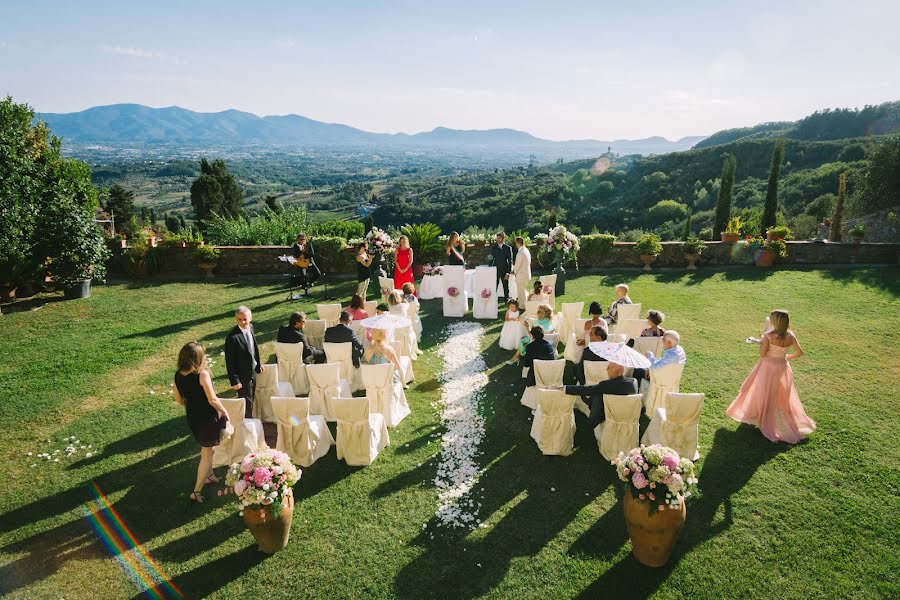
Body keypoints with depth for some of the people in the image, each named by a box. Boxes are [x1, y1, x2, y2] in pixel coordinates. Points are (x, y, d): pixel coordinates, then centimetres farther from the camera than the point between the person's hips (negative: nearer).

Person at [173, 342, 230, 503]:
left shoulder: (178, 375, -5)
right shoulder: (202, 374, -25)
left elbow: (178, 399, 7)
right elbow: (213, 400, -22)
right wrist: (225, 412, -7)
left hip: (191, 417, 6)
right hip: (207, 417, -6)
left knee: (205, 449, 27)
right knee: (207, 453, 9)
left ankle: (209, 476, 44)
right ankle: (196, 492, 12)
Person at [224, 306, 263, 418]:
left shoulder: (250, 327, -3)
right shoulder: (232, 337, -26)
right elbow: (229, 361, -21)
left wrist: (259, 364, 14)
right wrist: (234, 380, -18)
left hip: (253, 372, 8)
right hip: (242, 376, -7)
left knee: (251, 400, 23)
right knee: (247, 403, 6)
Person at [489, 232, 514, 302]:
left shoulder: (508, 248, -5)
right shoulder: (493, 247, 5)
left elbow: (510, 261, -5)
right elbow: (491, 259, 10)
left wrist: (508, 272, -11)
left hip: (504, 270, -2)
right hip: (495, 270, 2)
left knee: (506, 287, 8)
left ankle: (506, 300, 22)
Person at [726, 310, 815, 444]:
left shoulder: (768, 335, -24)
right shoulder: (790, 336, -10)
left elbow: (762, 354, -19)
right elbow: (800, 352, -2)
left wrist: (761, 343, -2)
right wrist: (787, 356, 14)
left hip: (768, 368, -4)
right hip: (783, 368, 4)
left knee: (765, 396, 13)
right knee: (783, 396, 22)